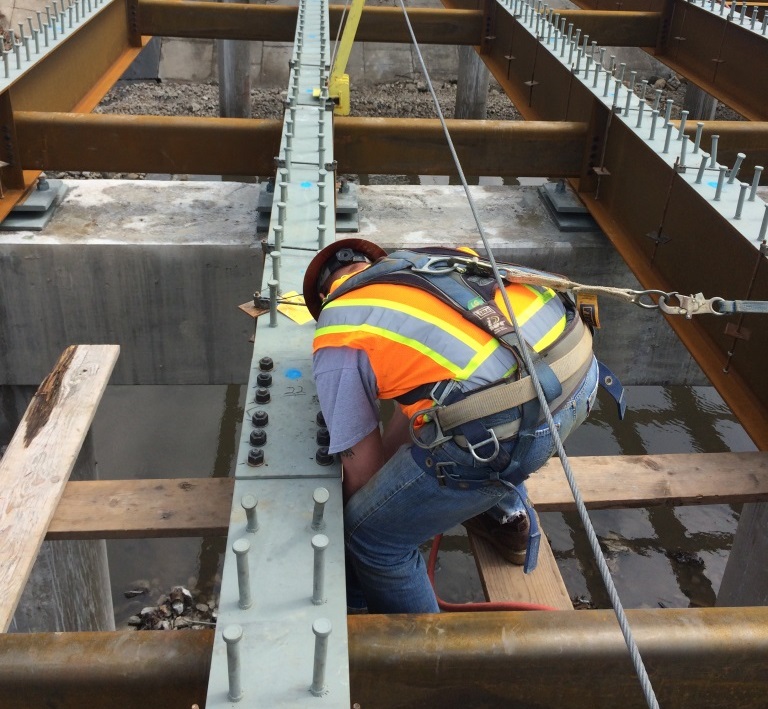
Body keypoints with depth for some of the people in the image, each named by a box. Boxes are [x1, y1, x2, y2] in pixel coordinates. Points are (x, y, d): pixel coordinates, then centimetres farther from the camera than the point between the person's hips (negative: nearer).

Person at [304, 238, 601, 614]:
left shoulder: (336, 334, 8)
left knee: (370, 538, 14)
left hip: (508, 426, -8)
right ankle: (510, 519, 54)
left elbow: (362, 468, 15)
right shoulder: (423, 259, 26)